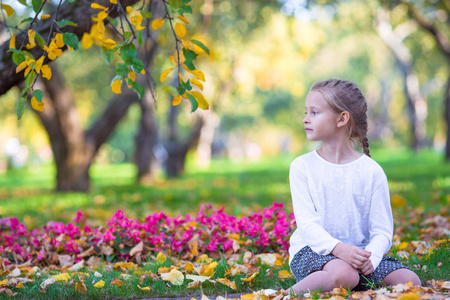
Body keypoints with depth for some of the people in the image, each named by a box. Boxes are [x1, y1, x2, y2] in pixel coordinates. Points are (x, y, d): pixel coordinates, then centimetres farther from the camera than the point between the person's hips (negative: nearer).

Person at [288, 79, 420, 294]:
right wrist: (338, 248, -28)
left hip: (360, 251, 3)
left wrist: (370, 257, -23)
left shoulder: (372, 171, 2)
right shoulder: (302, 167, 1)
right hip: (312, 251, -3)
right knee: (344, 274, -37)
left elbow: (382, 230, -1)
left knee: (409, 282, -20)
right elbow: (306, 222, -9)